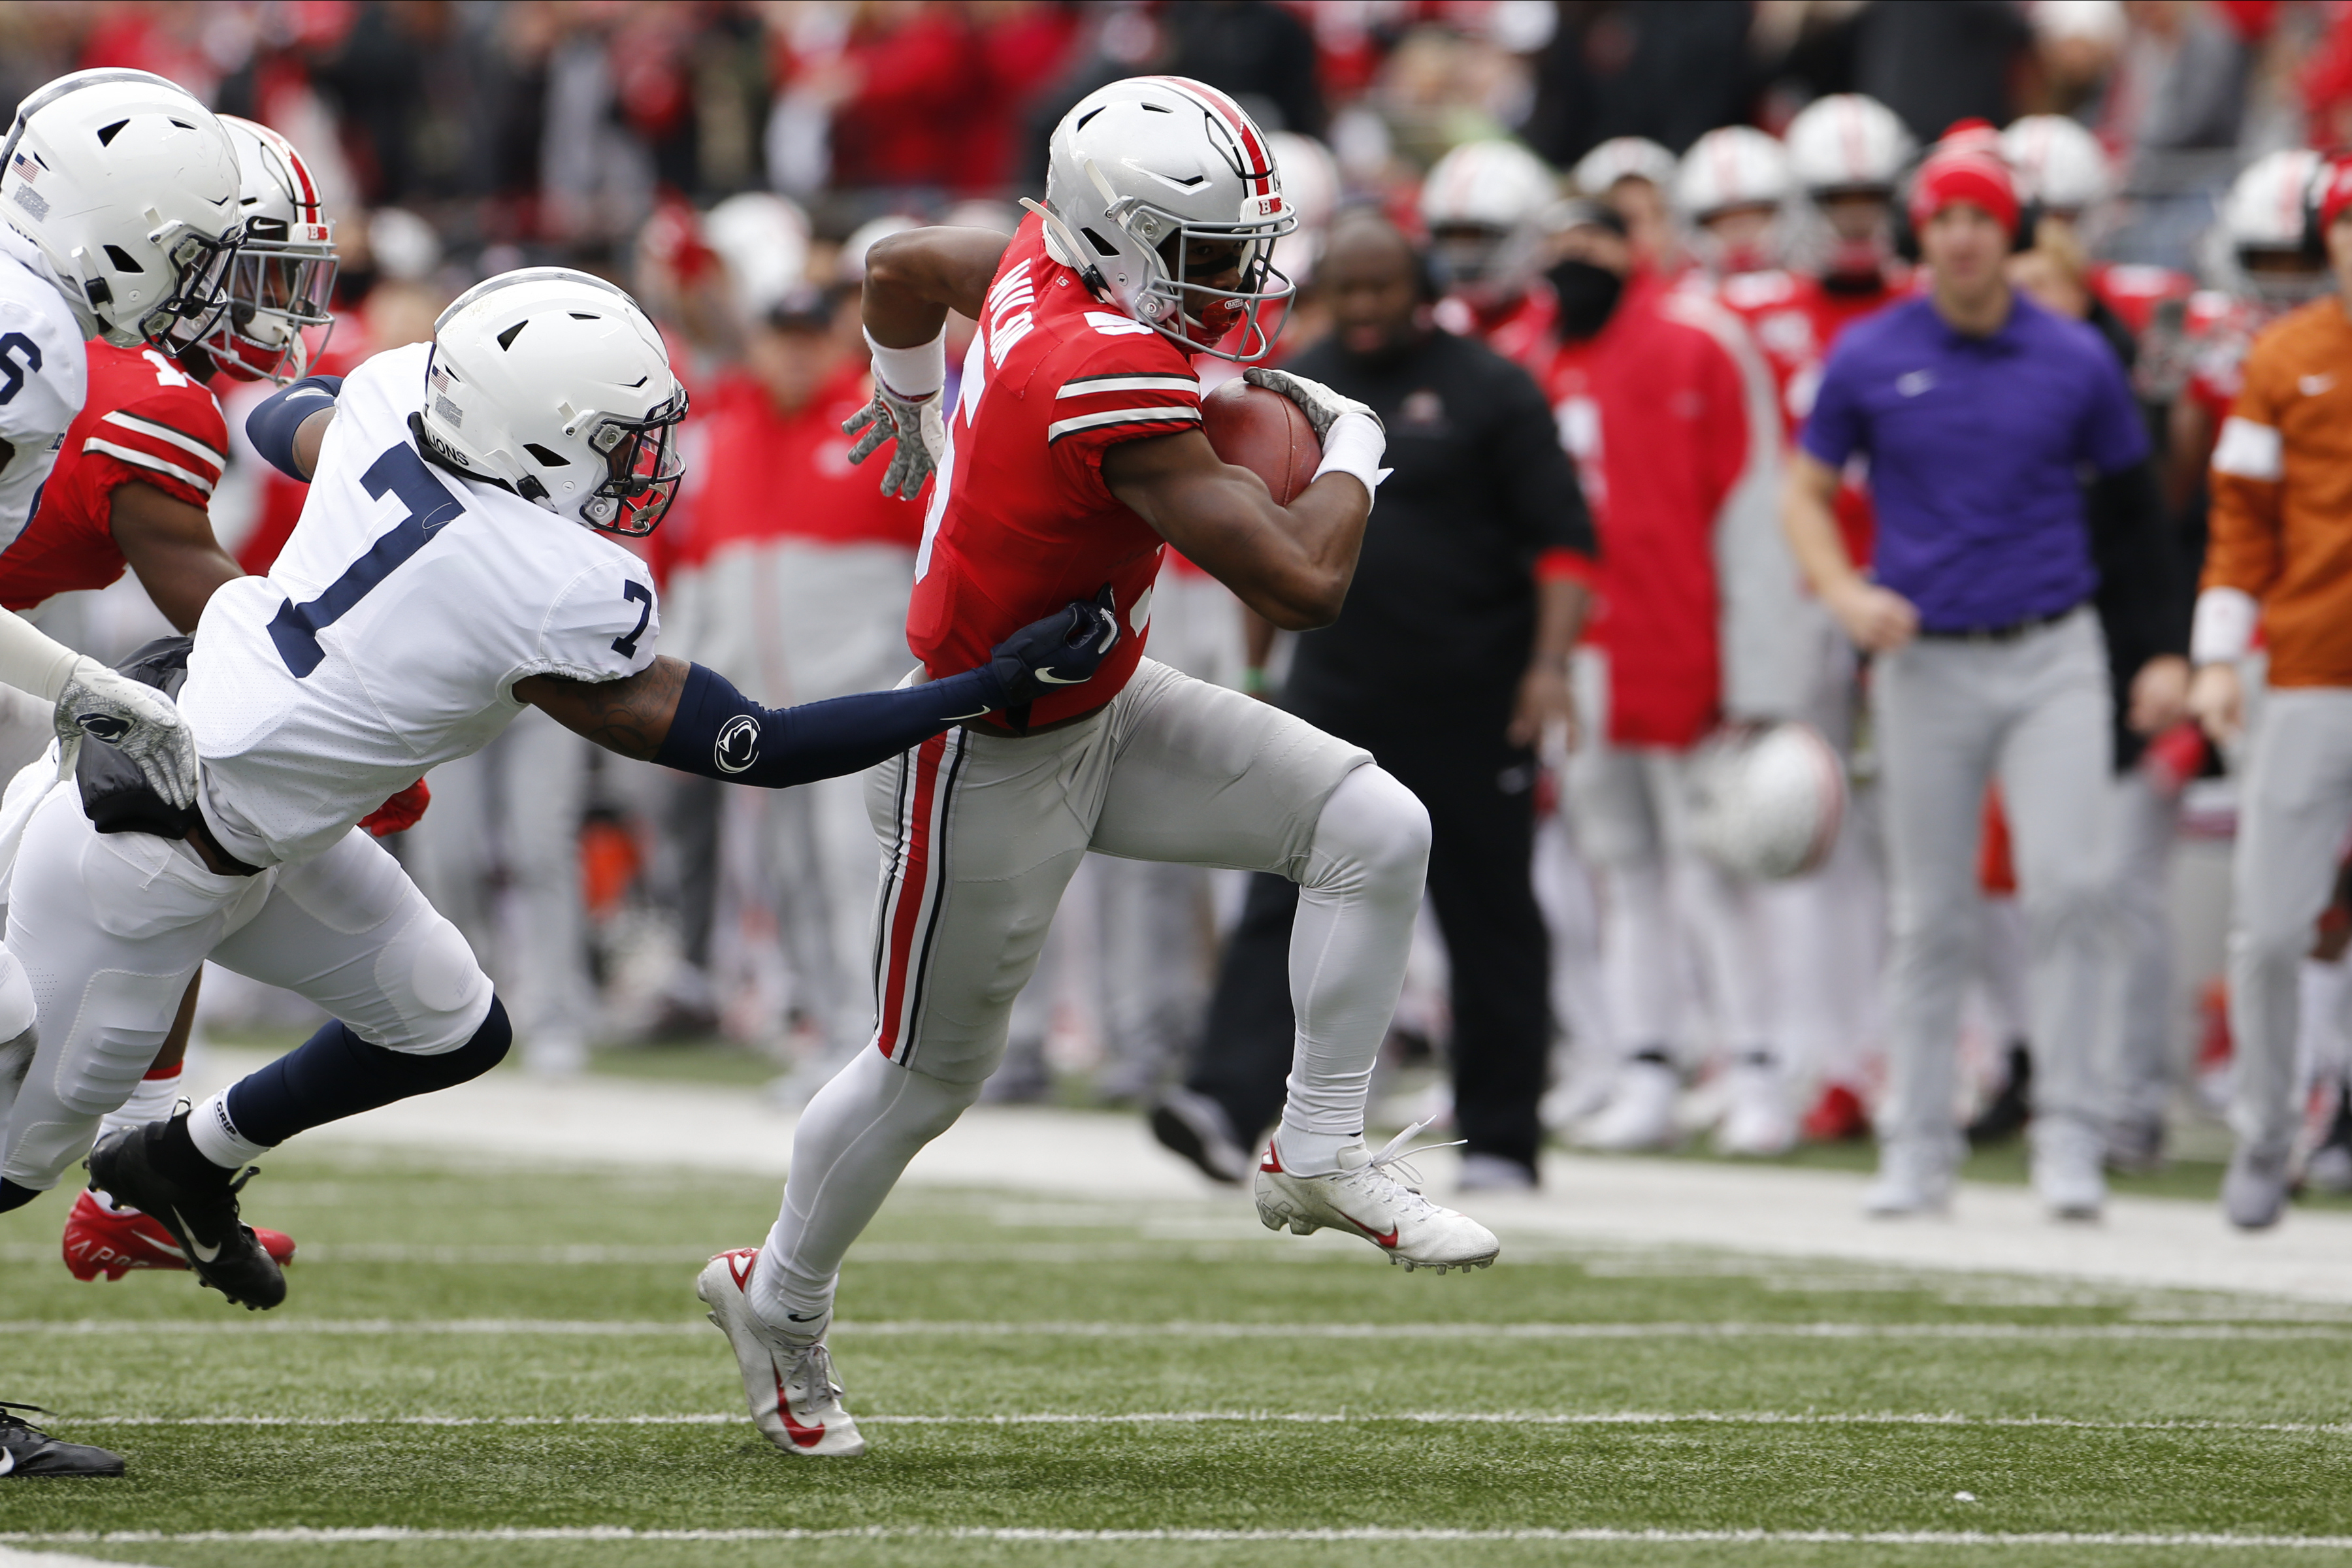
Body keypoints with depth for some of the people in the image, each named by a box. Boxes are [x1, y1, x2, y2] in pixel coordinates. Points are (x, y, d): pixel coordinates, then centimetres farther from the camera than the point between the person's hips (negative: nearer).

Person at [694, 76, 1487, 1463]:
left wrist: (911, 403, 34)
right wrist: (1353, 452, -15)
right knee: (932, 1072, 11)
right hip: (993, 764, -9)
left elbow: (901, 267, 13)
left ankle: (1322, 1156, 7)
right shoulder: (1110, 383, -36)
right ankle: (780, 1304, 36)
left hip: (1104, 708, 9)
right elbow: (1305, 585, -35)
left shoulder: (1048, 262, -10)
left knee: (1377, 832, -4)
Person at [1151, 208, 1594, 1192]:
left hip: (1470, 702, -3)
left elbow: (1563, 537, -7)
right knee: (1286, 900, -11)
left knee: (1489, 918, 5)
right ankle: (1229, 1105, -22)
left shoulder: (1488, 389, -5)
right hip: (1337, 687, 3)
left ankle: (1502, 1140, 13)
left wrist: (1550, 663, -18)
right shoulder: (1297, 392, 9)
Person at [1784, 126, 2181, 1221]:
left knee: (2067, 890, -12)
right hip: (1926, 666, 0)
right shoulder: (1867, 361, 0)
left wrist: (2160, 655, 6)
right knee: (1929, 919, 5)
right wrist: (1844, 594, -10)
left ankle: (2068, 1136, -5)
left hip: (2053, 657, 0)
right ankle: (1917, 1151, 13)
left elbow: (2135, 508, 10)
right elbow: (1804, 493, 8)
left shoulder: (2076, 361, 1)